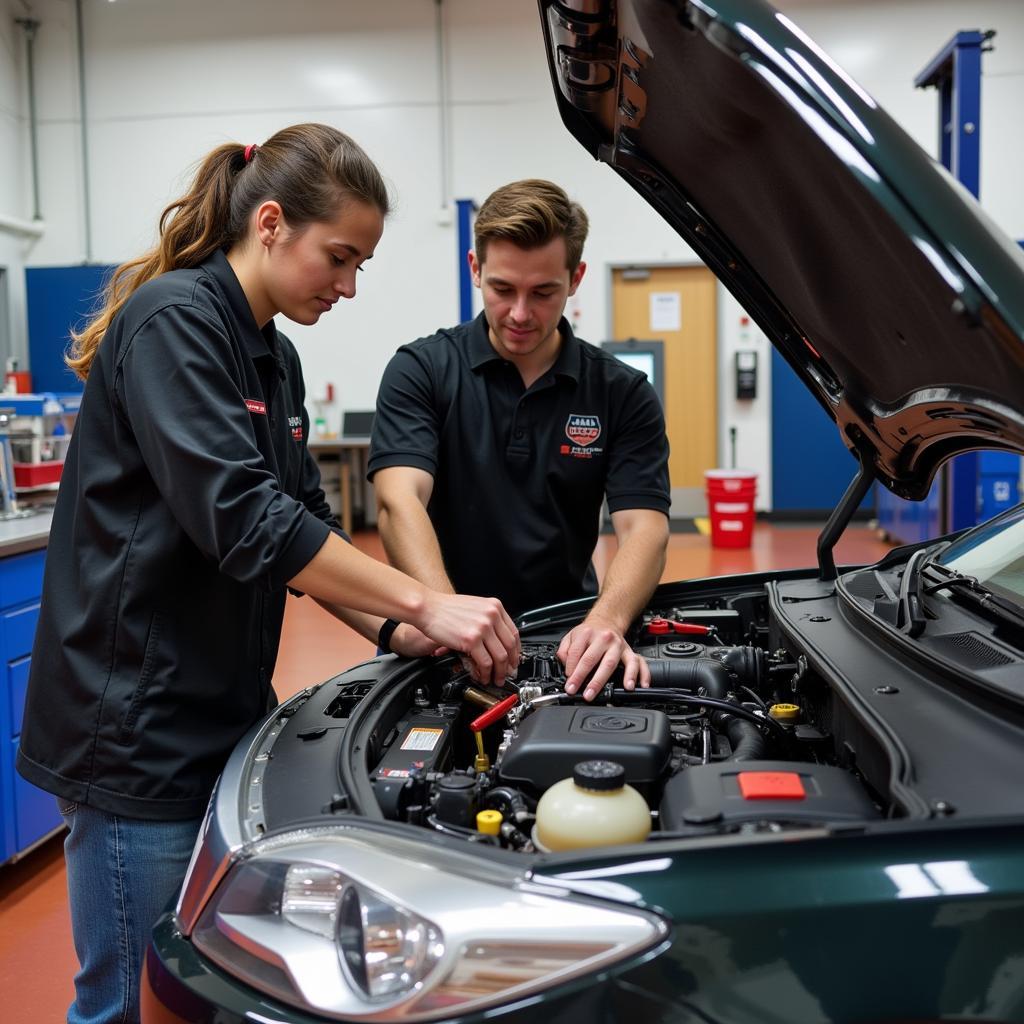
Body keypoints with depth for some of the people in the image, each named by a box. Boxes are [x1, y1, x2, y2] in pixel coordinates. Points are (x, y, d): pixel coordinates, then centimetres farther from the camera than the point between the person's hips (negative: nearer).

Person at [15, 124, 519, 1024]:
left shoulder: (273, 356, 12)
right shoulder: (173, 321, -15)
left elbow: (299, 523, 13)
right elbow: (240, 518, -25)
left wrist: (394, 630, -1)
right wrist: (424, 605, -24)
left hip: (221, 716, 9)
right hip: (136, 729, -9)